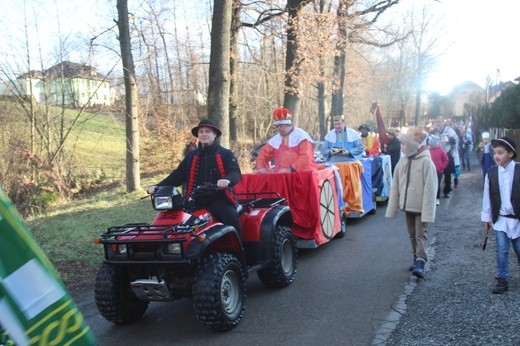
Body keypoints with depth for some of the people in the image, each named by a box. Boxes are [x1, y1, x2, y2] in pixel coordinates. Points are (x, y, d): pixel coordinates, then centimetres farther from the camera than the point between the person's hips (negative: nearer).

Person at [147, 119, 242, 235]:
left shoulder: (225, 154, 7)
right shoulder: (191, 156, 19)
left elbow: (236, 172, -6)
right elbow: (177, 175, 18)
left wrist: (227, 180, -32)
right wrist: (158, 187, 4)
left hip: (219, 199, -3)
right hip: (195, 201, 4)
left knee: (232, 219, -29)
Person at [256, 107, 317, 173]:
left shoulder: (301, 136, -2)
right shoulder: (276, 139, 16)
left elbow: (306, 157, -12)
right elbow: (263, 153, 23)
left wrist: (291, 169, -21)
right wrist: (261, 167, 4)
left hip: (300, 173, -5)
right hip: (280, 174, 6)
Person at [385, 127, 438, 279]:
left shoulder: (426, 162, -16)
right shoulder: (403, 161, 3)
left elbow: (430, 189, -18)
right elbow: (395, 186, 6)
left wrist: (427, 212, -21)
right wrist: (391, 209, 6)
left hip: (421, 206, -6)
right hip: (407, 205, 6)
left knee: (421, 234, -6)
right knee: (412, 234, 14)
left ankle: (420, 263, -10)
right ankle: (417, 259, 26)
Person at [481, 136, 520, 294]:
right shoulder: (491, 173, -2)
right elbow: (487, 197, 4)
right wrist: (487, 217, 6)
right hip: (500, 219, 1)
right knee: (502, 251, 2)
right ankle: (502, 280, 14)